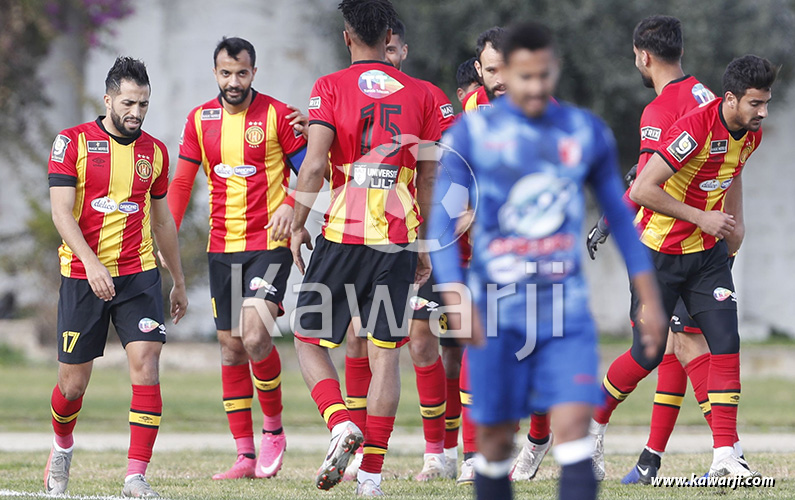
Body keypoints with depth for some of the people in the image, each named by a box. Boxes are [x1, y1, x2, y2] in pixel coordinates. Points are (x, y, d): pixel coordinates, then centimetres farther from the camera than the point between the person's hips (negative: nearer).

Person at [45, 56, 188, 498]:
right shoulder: (73, 143, -5)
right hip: (82, 276, -2)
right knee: (73, 383, 4)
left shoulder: (154, 151, 8)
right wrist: (91, 263, -25)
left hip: (139, 273, 2)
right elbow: (61, 212, -12)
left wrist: (179, 282, 22)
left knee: (146, 361, -16)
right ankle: (62, 447, 37)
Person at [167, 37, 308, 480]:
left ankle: (273, 429, 2)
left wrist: (290, 206, -20)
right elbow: (182, 182, 11)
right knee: (231, 347, 5)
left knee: (254, 336, -20)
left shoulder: (278, 115, -5)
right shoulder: (200, 120, 7)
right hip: (222, 247, 5)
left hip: (269, 243, -5)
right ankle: (246, 456, 9)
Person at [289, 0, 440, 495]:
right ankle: (372, 472, 2)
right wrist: (424, 243, 17)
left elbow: (315, 165, -11)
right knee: (385, 353, 5)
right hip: (399, 238, 2)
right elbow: (429, 178, 8)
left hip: (343, 235, -2)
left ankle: (341, 423, -12)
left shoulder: (331, 88, -2)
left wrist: (297, 224, 1)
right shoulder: (421, 94, 6)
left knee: (309, 339, 12)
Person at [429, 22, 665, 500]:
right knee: (495, 438, 3)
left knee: (574, 423, -14)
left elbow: (620, 216, 15)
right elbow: (443, 222, -7)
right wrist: (456, 299, -21)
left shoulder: (588, 133, 5)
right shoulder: (472, 133, -3)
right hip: (497, 312, -1)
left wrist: (649, 298, 13)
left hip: (566, 310, 1)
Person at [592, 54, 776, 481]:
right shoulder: (695, 128, -27)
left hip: (707, 253, 6)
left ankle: (725, 457, -8)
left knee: (726, 343, -9)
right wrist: (701, 218, -26)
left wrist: (734, 219, 12)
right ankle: (592, 421, 26)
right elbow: (642, 190, -29)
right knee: (650, 353, 0)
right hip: (659, 250, -6)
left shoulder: (750, 133, -2)